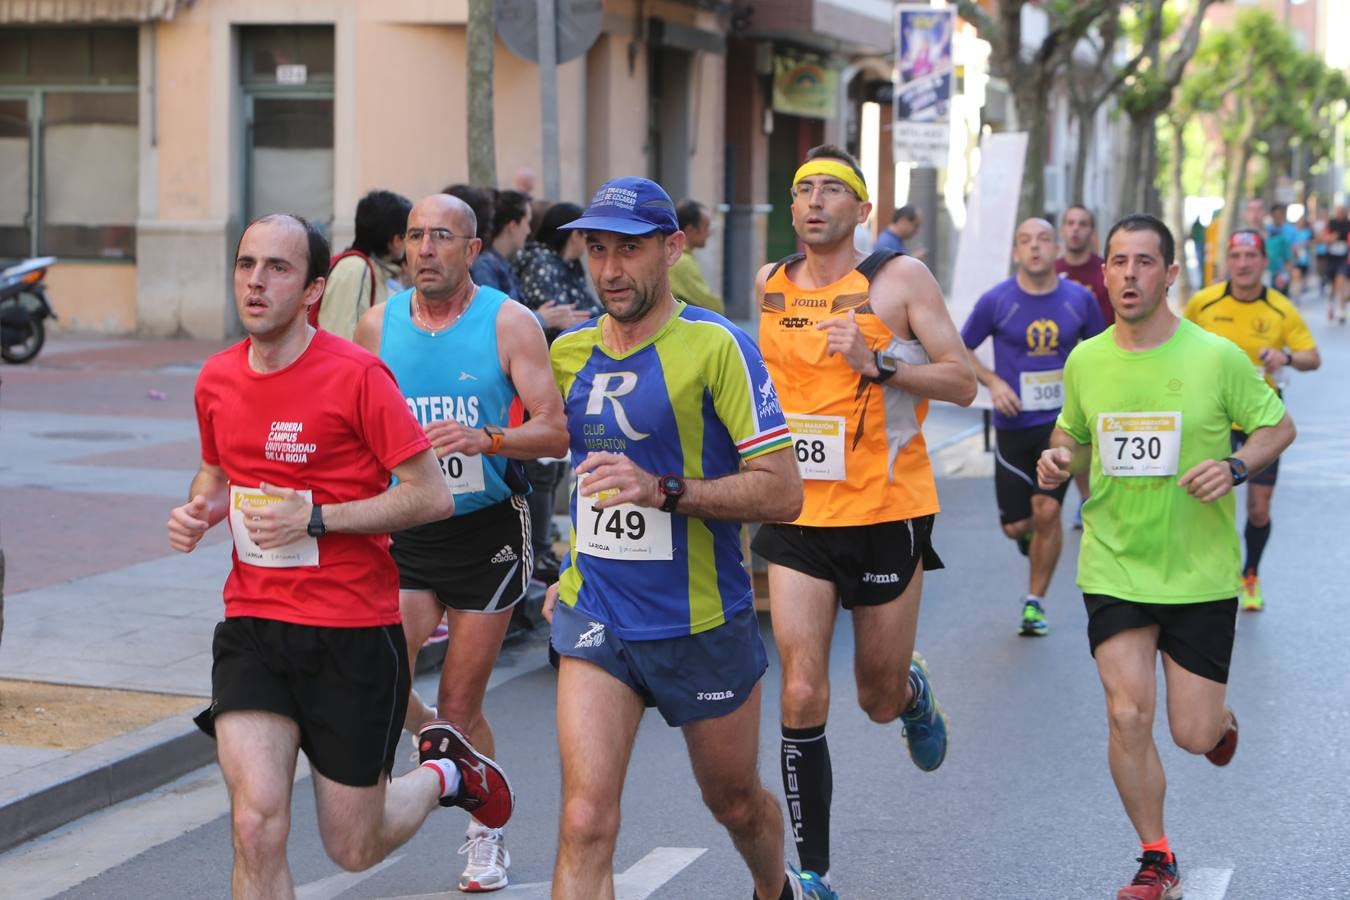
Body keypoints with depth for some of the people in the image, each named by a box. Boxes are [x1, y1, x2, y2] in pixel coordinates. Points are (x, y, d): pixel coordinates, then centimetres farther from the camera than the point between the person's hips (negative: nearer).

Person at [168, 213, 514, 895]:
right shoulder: (216, 379, 5)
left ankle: (444, 773, 40)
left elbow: (432, 496, -11)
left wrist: (314, 518, -19)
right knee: (256, 825, -15)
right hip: (252, 628, 4)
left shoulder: (356, 374, -12)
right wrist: (196, 511, 2)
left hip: (354, 634, -4)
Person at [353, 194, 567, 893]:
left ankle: (486, 832, 25)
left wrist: (485, 438, -28)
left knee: (460, 704, 1)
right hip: (405, 531, 3)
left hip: (486, 529, -3)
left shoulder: (508, 323, -6)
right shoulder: (378, 324, 4)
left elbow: (556, 430, -11)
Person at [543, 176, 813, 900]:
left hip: (701, 621, -3)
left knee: (734, 800, 19)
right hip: (593, 617, 3)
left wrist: (663, 491, -28)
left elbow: (781, 491, -17)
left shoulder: (716, 346, -13)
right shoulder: (568, 352, 4)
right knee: (585, 822, -12)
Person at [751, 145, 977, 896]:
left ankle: (915, 693, 51)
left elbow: (963, 383, -9)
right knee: (802, 698, -9)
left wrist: (878, 364, -23)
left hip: (887, 514, -2)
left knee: (880, 698, 12)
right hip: (799, 517, 2)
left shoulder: (900, 278, -7)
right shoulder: (769, 286, 6)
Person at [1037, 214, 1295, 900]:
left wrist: (1236, 467, -16)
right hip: (1114, 567, 2)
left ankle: (1219, 716, 42)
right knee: (1128, 716, -9)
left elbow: (1278, 426, 2)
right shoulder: (1085, 361, 0)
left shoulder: (1216, 357, -9)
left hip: (1200, 571, -2)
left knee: (1192, 735, 1)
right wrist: (1059, 459, -6)